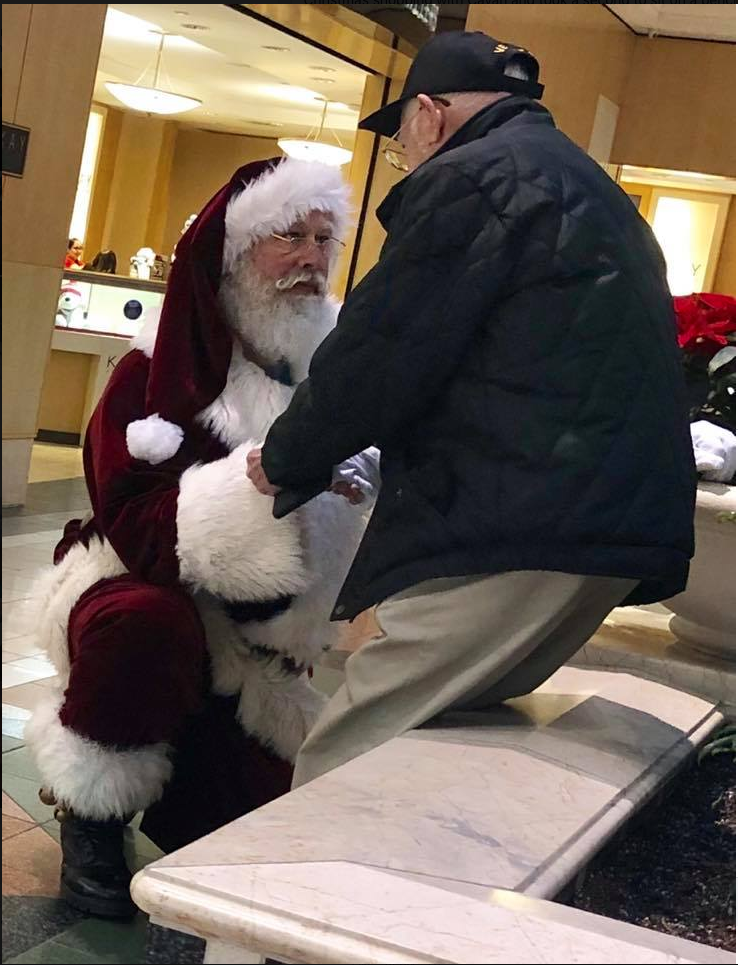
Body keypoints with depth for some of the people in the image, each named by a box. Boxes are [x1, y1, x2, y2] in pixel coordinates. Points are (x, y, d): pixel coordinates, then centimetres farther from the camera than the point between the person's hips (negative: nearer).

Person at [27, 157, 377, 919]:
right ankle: (91, 813, -12)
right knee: (144, 627, -39)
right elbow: (143, 528, -30)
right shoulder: (159, 369, -18)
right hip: (146, 588, -4)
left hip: (252, 633, 4)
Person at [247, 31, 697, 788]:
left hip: (515, 535, -10)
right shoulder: (590, 190, 25)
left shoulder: (470, 178, -5)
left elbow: (376, 355, -9)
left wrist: (285, 458, 8)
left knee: (336, 778, -7)